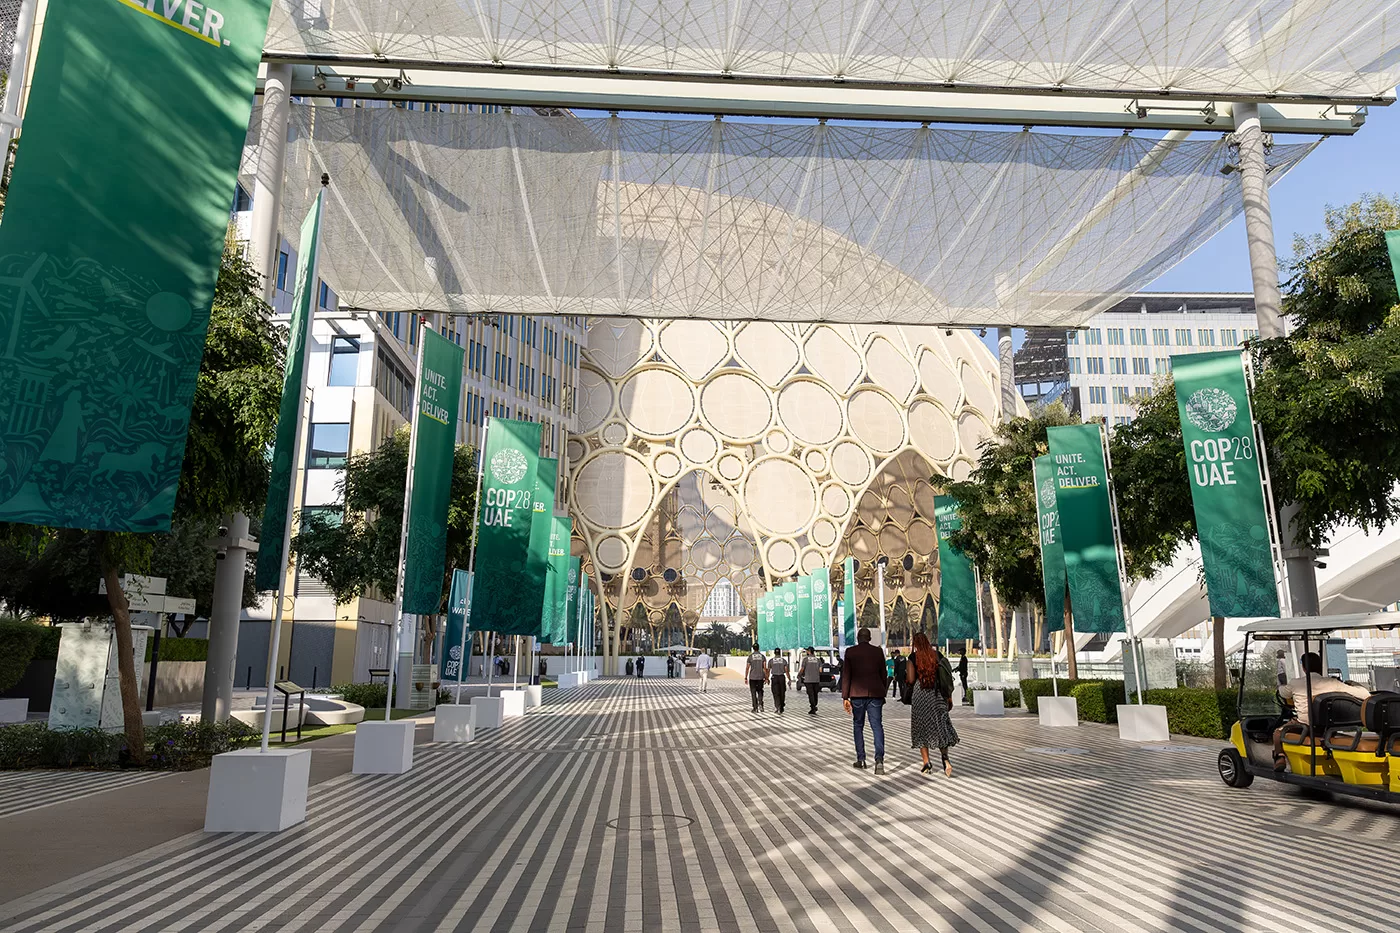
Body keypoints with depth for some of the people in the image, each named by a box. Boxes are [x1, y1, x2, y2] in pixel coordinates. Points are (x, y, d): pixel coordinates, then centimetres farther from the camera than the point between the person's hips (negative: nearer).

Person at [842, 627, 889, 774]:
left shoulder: (850, 652, -1)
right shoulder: (878, 651, 4)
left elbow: (846, 675, -3)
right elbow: (883, 674, 10)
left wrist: (845, 697, 0)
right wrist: (883, 693, 20)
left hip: (857, 694, -1)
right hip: (875, 694, 1)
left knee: (858, 726, 13)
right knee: (877, 726, -1)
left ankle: (860, 759, 16)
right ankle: (879, 758, -18)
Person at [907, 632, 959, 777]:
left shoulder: (913, 658, -7)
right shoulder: (938, 655, 3)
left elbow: (910, 680, -13)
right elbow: (947, 677, 3)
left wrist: (906, 678, 11)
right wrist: (949, 697, 9)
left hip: (920, 696, -2)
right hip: (937, 696, 2)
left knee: (921, 728, 9)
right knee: (940, 726, 7)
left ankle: (927, 763, 8)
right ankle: (945, 756, -17)